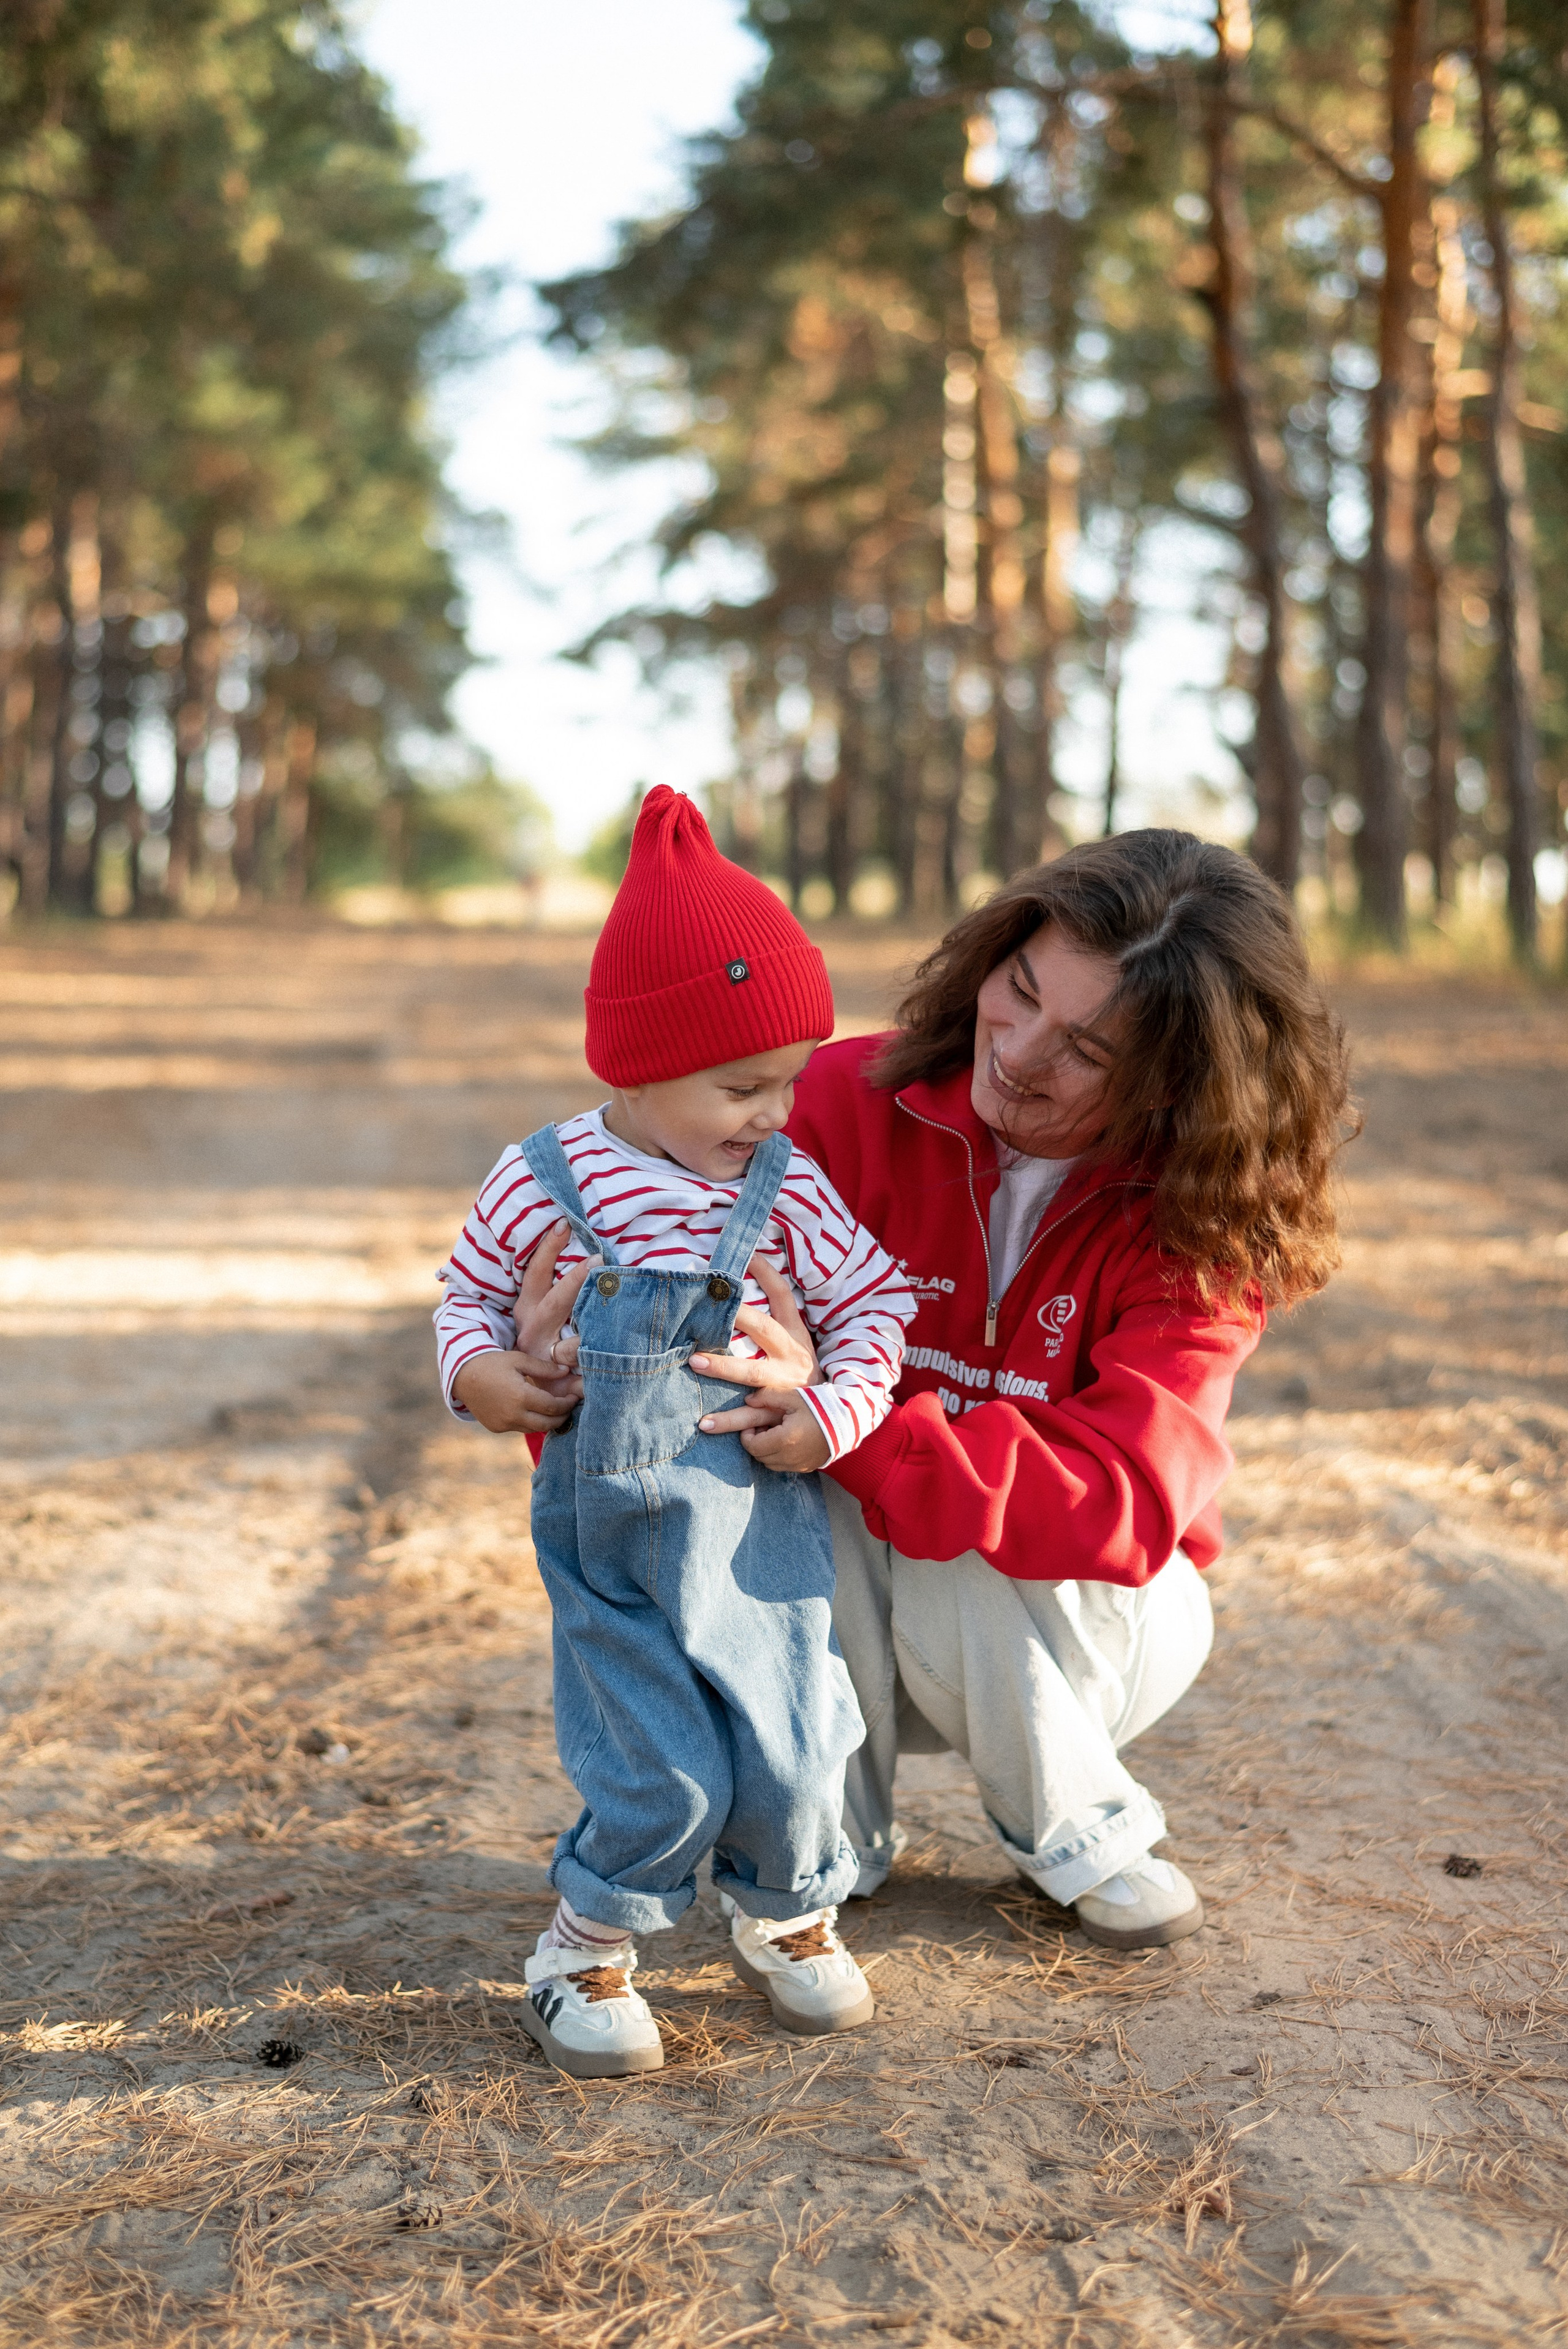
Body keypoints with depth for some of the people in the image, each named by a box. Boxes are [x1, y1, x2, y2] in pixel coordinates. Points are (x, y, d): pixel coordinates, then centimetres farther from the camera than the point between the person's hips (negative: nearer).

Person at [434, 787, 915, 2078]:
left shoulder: (787, 1188, -3)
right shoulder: (541, 1182, -5)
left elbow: (878, 1299, 5)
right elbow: (470, 1293, 10)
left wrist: (835, 1411, -9)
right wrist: (479, 1369, -10)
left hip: (758, 1526, 2)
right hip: (606, 1537, -2)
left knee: (789, 1752, 1)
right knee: (665, 1775, -7)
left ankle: (787, 1913, 33)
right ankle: (589, 1944, 21)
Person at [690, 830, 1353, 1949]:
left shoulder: (1198, 1227, -20)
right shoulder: (851, 1101, -16)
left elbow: (1119, 1501, -34)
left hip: (1088, 1617, -1)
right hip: (837, 1625, 1)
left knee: (969, 1581, -34)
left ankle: (1082, 1834, 0)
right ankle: (836, 1836, -3)